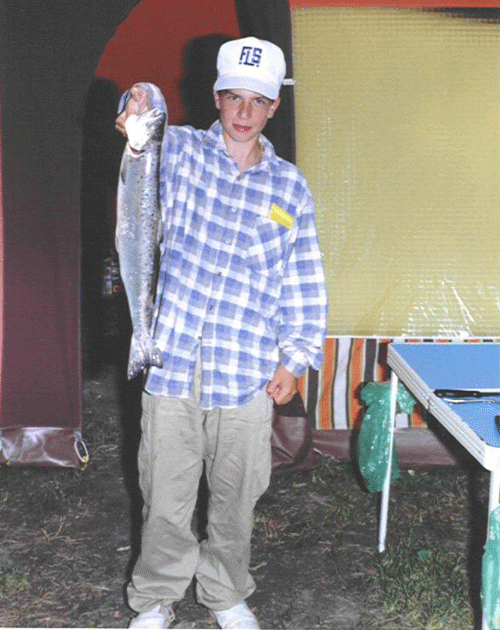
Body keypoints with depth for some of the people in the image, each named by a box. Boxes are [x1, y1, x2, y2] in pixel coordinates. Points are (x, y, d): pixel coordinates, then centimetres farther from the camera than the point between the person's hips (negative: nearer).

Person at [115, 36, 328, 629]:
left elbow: (305, 282, 9)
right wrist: (140, 109, -42)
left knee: (236, 496, 14)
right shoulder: (182, 151, 3)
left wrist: (295, 357, 4)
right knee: (166, 497, 9)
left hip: (248, 371, 1)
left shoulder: (290, 187, 6)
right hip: (173, 359, -1)